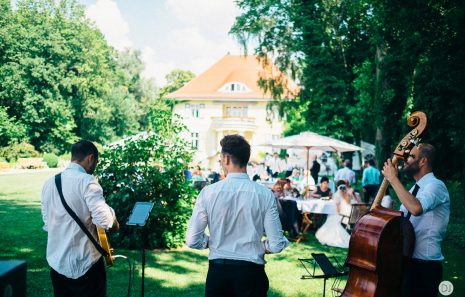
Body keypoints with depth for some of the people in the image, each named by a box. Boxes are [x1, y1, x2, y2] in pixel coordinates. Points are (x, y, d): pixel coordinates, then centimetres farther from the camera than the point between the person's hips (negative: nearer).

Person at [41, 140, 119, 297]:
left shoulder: (49, 183, 6)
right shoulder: (86, 181, -16)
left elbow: (47, 223, 14)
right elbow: (104, 219, -25)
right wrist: (115, 222, -4)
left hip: (56, 262, 6)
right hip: (85, 263, -6)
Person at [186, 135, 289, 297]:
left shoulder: (208, 192, -8)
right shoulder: (265, 194, -9)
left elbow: (192, 240, -7)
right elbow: (276, 245, -9)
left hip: (218, 270, 1)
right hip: (251, 271, 0)